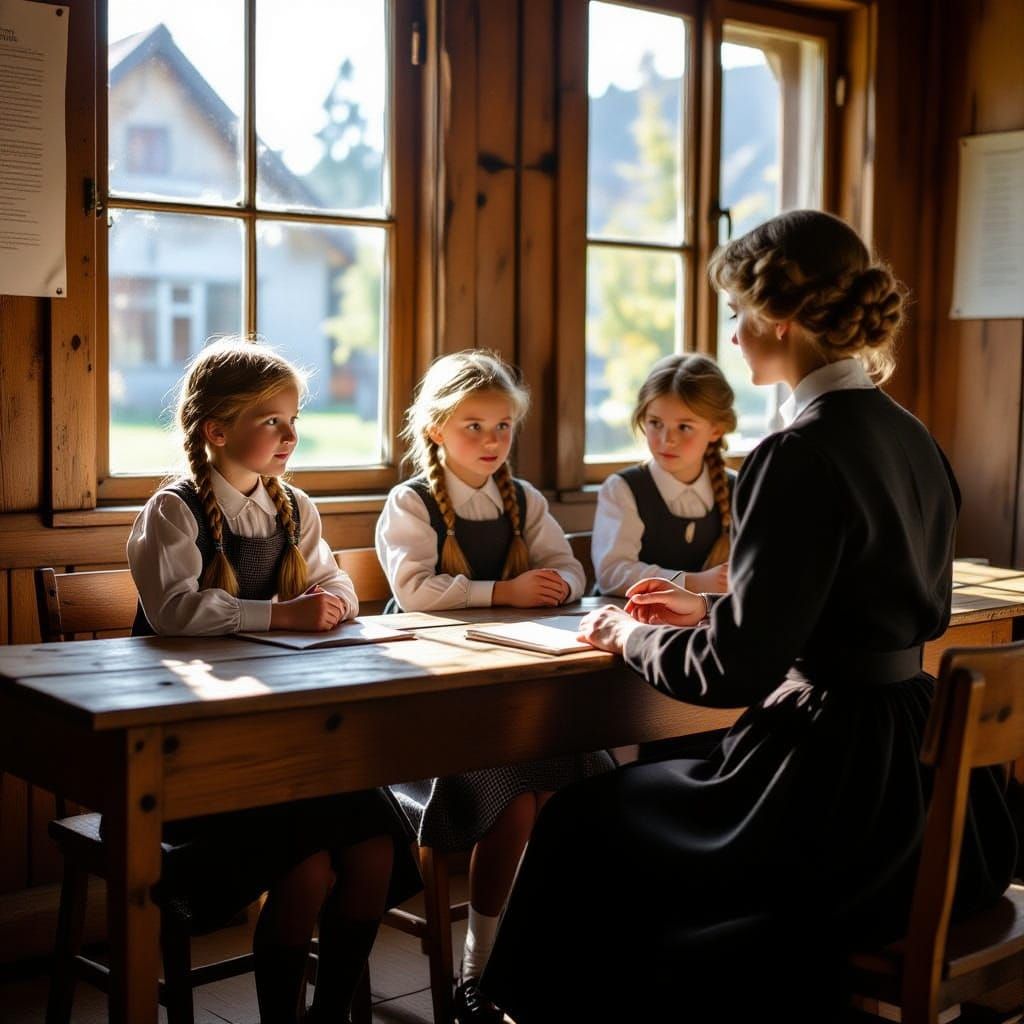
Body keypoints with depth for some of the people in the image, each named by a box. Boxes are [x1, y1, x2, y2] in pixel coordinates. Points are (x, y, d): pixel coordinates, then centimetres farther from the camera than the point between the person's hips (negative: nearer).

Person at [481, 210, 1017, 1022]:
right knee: (651, 790, 28)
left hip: (831, 791, -9)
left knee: (583, 823, 12)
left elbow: (735, 670, -20)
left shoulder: (803, 455, -21)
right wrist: (710, 610, 18)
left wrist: (632, 637, -2)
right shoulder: (910, 438, 6)